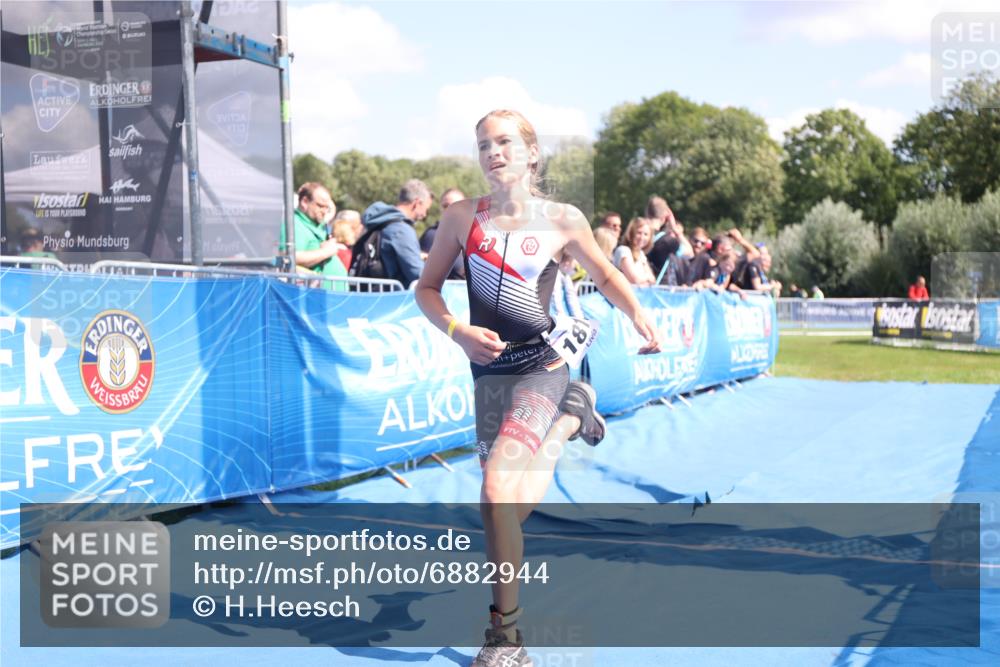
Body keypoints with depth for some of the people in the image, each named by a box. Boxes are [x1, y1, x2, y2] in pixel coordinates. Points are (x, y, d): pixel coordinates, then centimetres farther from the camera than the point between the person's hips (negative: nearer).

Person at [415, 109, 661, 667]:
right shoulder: (463, 216, -1)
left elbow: (606, 275, 10)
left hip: (541, 363, -4)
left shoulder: (563, 219, -4)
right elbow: (427, 288, 6)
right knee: (509, 509, 14)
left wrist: (640, 316, -9)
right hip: (490, 368, 4)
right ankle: (571, 412, 41)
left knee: (496, 489, -22)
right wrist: (457, 330, -13)